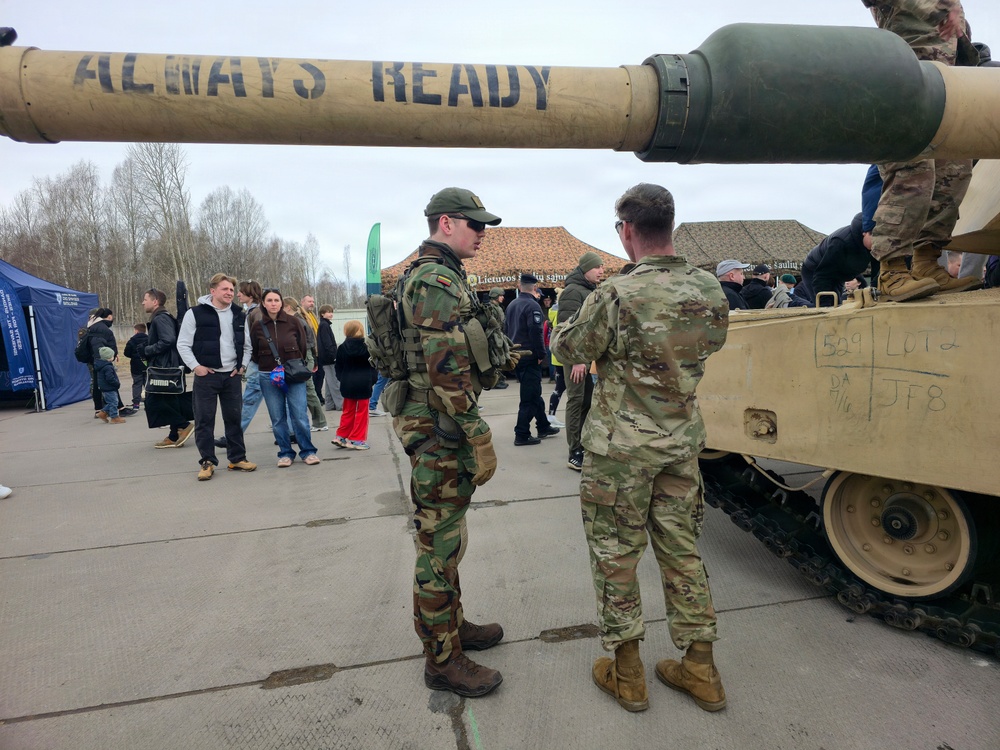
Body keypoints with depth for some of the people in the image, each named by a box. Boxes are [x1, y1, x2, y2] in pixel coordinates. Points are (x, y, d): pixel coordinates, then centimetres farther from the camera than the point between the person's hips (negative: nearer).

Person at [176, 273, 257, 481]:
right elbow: (183, 344, -3)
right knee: (204, 420, 1)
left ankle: (237, 458, 20)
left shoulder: (239, 316, 8)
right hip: (206, 376, -4)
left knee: (234, 418, 10)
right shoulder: (195, 313, -5)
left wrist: (243, 365, 4)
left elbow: (247, 345, 16)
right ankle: (207, 462, 10)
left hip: (232, 376, 4)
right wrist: (195, 366, -11)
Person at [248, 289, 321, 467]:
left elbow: (303, 346, 6)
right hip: (268, 377, 1)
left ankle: (308, 451, 11)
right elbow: (253, 352, 11)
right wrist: (266, 364, 4)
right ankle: (285, 453, 18)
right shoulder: (257, 326, 1)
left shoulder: (293, 321, -2)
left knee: (300, 416, -2)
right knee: (277, 419, 5)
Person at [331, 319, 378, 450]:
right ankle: (357, 440, 5)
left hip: (347, 384, 3)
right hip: (363, 384, -3)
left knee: (348, 411, 16)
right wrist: (372, 379, 5)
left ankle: (341, 437, 19)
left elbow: (338, 367, 6)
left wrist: (342, 379, 16)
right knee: (362, 412, 4)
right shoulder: (367, 347, -6)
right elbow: (373, 366, -3)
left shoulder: (342, 348, 0)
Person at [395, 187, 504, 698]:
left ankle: (450, 623, 36)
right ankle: (443, 660, 14)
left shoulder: (435, 275, 17)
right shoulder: (438, 280, -18)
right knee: (439, 544, 0)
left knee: (444, 538, 20)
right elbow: (448, 370, -24)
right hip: (440, 432, -11)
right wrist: (480, 439, -21)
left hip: (438, 429, 11)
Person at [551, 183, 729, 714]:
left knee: (615, 556, 11)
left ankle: (626, 673, 25)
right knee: (682, 552, 17)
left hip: (622, 448, -5)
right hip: (683, 443, 6)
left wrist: (577, 321, 12)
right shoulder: (711, 292, -2)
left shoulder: (616, 295, -20)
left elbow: (566, 349, -7)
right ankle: (700, 670, 29)